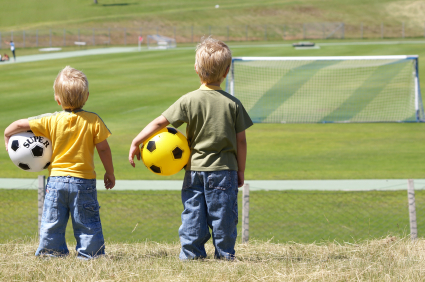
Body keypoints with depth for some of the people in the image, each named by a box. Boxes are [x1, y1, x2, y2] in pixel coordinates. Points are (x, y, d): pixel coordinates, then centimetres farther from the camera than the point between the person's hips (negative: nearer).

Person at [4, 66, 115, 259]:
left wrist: (7, 135, 17)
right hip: (84, 180, -1)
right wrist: (110, 173, 8)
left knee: (52, 222, 10)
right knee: (87, 222, 5)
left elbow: (20, 124, -3)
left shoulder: (51, 121, -5)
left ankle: (52, 253, 12)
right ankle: (90, 254, 4)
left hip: (56, 179, 1)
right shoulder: (93, 121, -8)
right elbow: (103, 149, -4)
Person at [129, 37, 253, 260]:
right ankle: (225, 253, 8)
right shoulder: (233, 104, -4)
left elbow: (159, 122, -6)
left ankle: (191, 254, 7)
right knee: (223, 214, 6)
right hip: (224, 170, 0)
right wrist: (240, 171, 10)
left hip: (195, 169, 0)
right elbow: (241, 141, -1)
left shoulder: (188, 101, -6)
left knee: (192, 214, 7)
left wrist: (136, 142, 3)